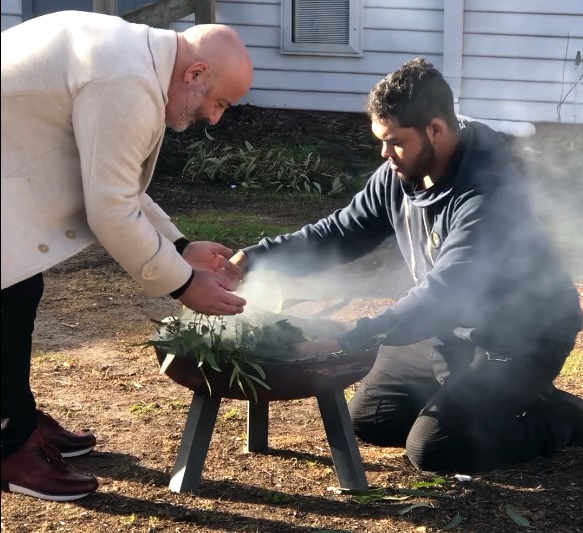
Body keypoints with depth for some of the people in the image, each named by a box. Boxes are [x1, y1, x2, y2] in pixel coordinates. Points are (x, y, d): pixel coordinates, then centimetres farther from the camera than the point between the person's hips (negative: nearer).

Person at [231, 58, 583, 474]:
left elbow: (444, 292, -39)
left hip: (521, 335, -8)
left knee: (432, 449, -18)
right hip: (453, 328, 8)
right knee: (369, 420, 9)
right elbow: (340, 232, 2)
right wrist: (257, 256, -12)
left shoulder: (489, 190, -32)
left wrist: (348, 340, -45)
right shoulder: (398, 175, -8)